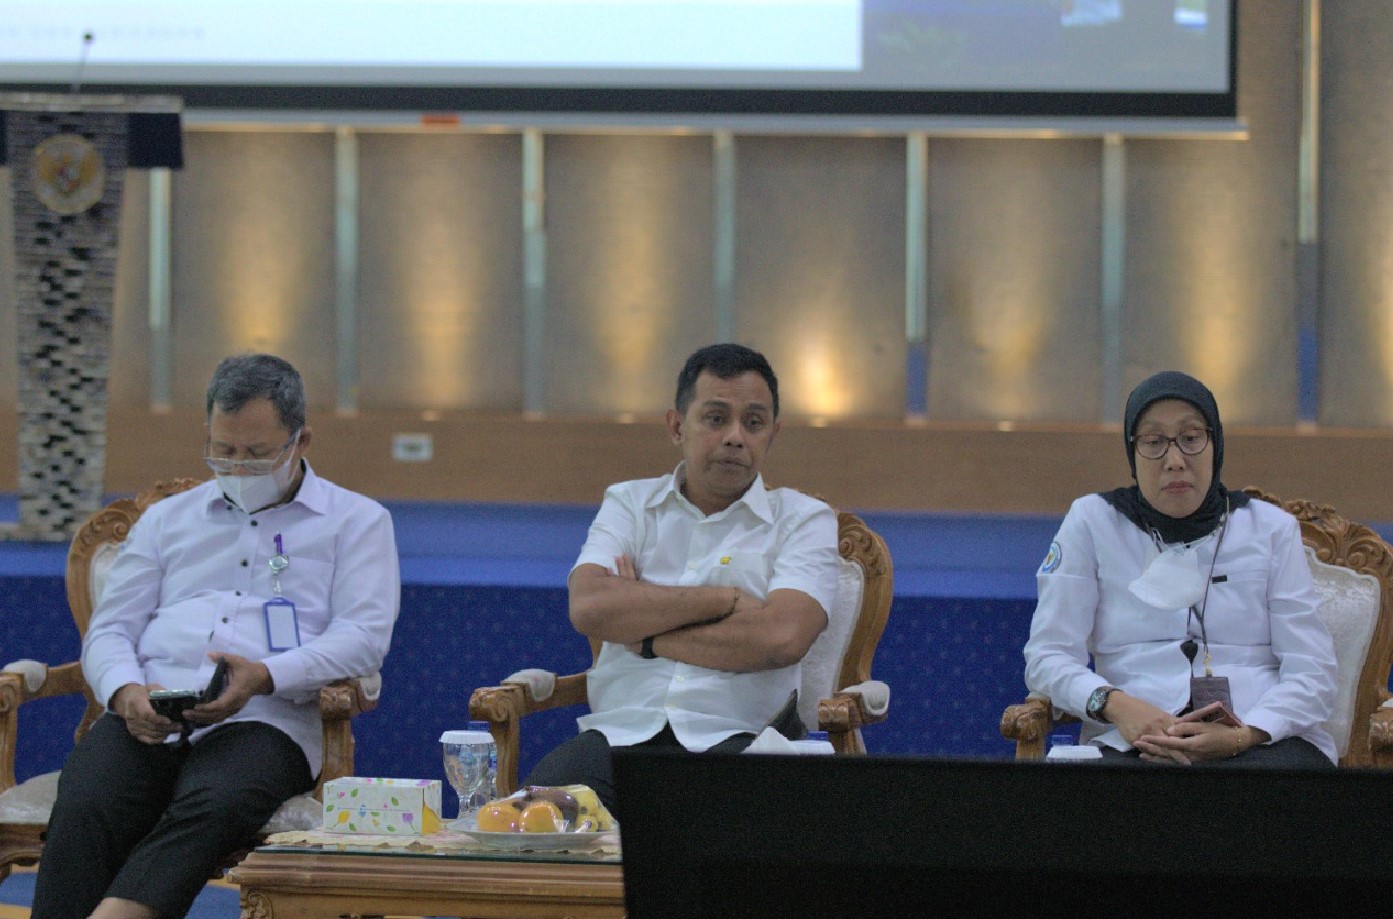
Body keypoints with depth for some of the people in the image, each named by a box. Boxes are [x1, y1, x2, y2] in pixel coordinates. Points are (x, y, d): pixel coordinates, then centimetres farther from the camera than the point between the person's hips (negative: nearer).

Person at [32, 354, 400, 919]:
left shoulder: (356, 521, 17)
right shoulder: (168, 519, 28)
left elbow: (363, 636, 3)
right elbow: (109, 629, 20)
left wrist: (263, 677, -16)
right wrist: (125, 691, -6)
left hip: (266, 719, -3)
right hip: (146, 715, 3)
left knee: (215, 808, -40)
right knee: (83, 810, -32)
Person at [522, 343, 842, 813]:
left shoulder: (804, 520, 11)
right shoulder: (629, 503, 17)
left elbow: (782, 637, -9)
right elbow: (588, 608, -4)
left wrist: (644, 636, -2)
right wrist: (727, 599, -3)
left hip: (734, 740, -1)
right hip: (620, 734, 1)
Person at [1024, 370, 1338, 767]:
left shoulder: (1272, 529, 15)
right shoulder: (1092, 522, 14)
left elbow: (1312, 671, 6)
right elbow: (1047, 655, 6)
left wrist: (1244, 735, -16)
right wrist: (1115, 704, -17)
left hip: (1264, 739, 1)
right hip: (1135, 743, -1)